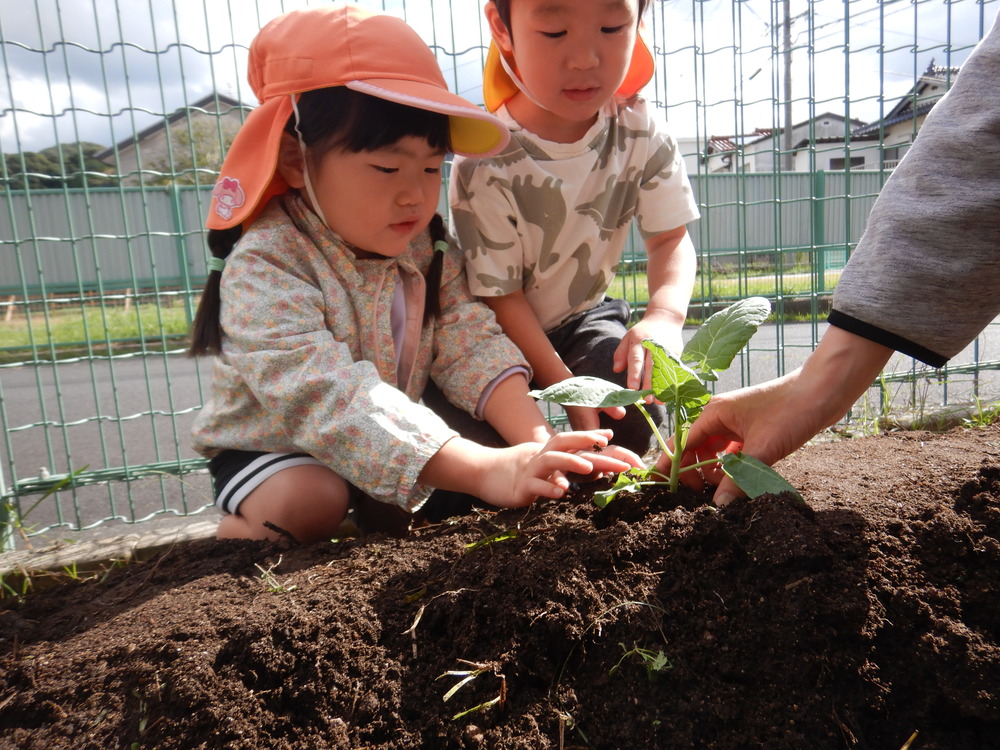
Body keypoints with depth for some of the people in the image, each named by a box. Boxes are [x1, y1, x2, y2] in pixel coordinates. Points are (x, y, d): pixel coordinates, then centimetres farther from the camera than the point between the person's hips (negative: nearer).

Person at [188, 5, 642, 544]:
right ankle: (234, 533, -2)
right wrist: (486, 471, -49)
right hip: (268, 449, -6)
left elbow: (472, 346, -16)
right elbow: (328, 398, -41)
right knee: (307, 502, -31)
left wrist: (538, 442, -35)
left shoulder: (427, 247, -9)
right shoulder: (264, 268, -29)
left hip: (388, 450, 7)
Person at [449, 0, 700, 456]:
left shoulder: (639, 132, -13)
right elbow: (501, 296, -20)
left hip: (585, 316, 3)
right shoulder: (484, 166, -27)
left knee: (634, 409, -21)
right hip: (500, 333, -2)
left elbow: (671, 238, -9)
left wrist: (664, 317, -32)